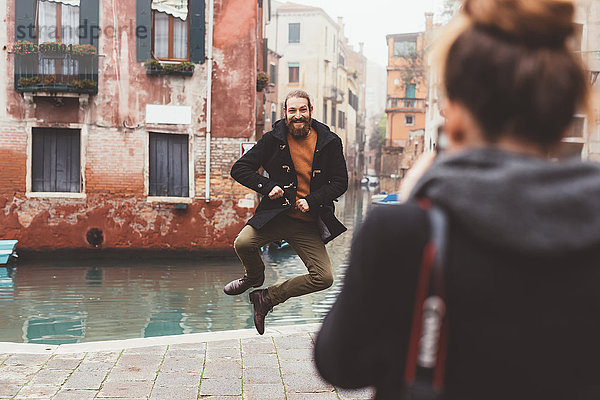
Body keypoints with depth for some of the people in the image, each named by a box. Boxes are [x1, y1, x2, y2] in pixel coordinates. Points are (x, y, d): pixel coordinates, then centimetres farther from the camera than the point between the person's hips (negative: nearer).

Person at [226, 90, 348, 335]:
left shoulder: (329, 142, 1)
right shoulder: (273, 140, 0)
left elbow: (340, 182, 5)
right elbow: (240, 169, 2)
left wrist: (312, 201, -10)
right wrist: (267, 186, -13)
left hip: (308, 223, 1)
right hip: (276, 215, -1)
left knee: (324, 278, -12)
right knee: (242, 244, -27)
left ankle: (267, 298, 7)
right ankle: (255, 276, 11)